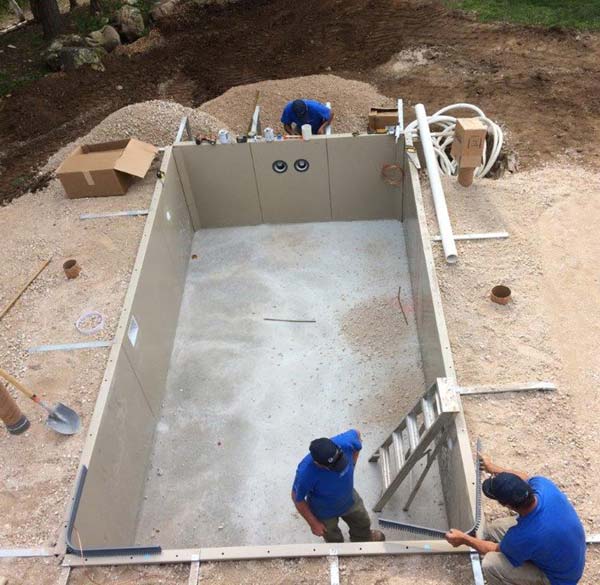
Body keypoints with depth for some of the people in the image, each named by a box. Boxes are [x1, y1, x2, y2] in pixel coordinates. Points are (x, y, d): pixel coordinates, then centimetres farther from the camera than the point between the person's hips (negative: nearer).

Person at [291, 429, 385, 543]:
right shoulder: (306, 473, -44)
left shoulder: (345, 442, -38)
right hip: (324, 511, -3)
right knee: (334, 540, 28)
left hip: (349, 498, 3)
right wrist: (313, 523, -12)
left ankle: (363, 539, 67)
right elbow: (297, 498, -23)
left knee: (362, 523, 32)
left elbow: (356, 434, -11)